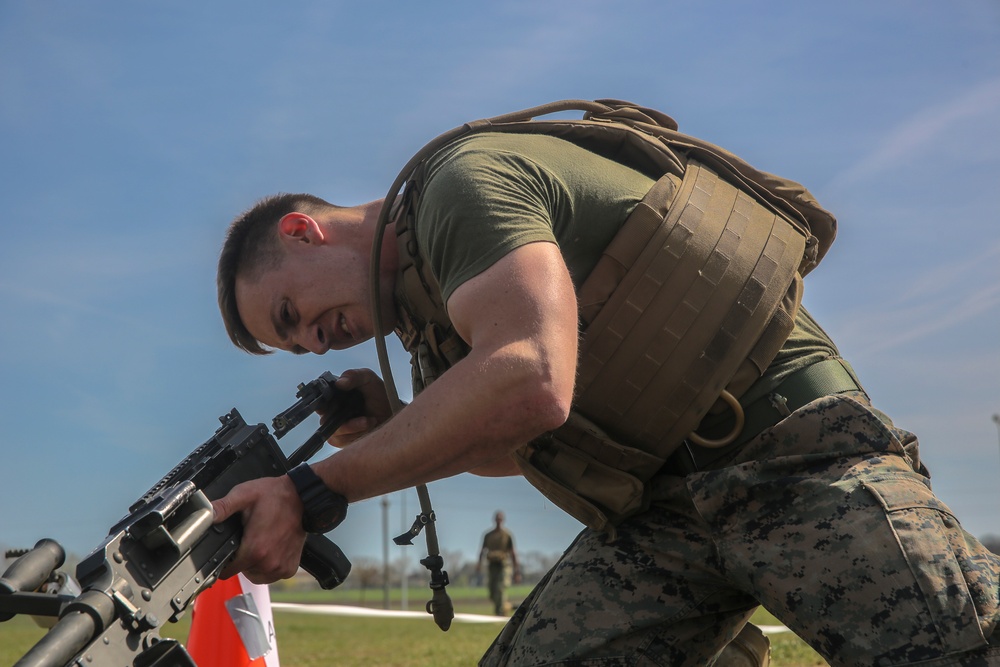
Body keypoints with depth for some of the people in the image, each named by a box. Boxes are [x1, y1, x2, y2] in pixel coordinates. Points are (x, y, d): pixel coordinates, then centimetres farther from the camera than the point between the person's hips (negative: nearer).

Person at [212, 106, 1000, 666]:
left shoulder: (462, 179, -10)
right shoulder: (431, 265, 18)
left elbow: (530, 383, -28)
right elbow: (518, 446, 22)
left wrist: (315, 492, -20)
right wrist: (393, 425, 4)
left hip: (789, 455, -8)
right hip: (668, 502, 8)